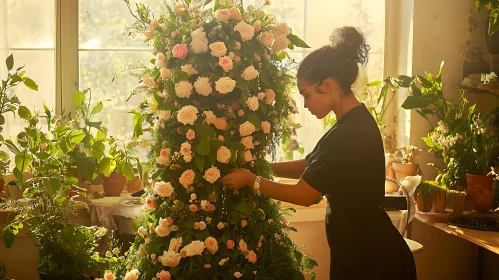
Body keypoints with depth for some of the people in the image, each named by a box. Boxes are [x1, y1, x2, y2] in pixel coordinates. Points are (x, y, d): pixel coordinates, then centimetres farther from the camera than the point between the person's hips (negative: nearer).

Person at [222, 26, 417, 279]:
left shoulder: (350, 134, -23)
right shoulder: (355, 124, 8)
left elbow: (302, 195, -17)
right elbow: (308, 165, 18)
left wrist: (251, 180, -6)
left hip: (371, 259, -9)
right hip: (360, 252, 9)